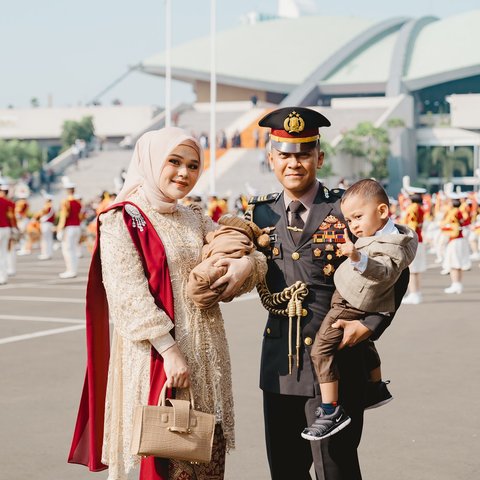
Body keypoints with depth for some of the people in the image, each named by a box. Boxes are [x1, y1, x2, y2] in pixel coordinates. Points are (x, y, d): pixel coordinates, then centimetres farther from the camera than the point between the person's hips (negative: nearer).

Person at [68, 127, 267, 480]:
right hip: (156, 355, -6)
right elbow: (130, 296, -13)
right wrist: (169, 350, -21)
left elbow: (239, 250, 15)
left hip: (207, 354, 6)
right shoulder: (122, 220, -4)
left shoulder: (195, 219, 13)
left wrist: (248, 263, -10)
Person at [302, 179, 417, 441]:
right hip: (354, 303, 11)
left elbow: (384, 271, -44)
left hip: (349, 307, -11)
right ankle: (378, 388, 51)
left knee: (321, 349, -16)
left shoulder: (391, 247, -24)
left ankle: (331, 411, -18)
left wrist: (358, 258, -58)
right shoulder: (383, 235, 5)